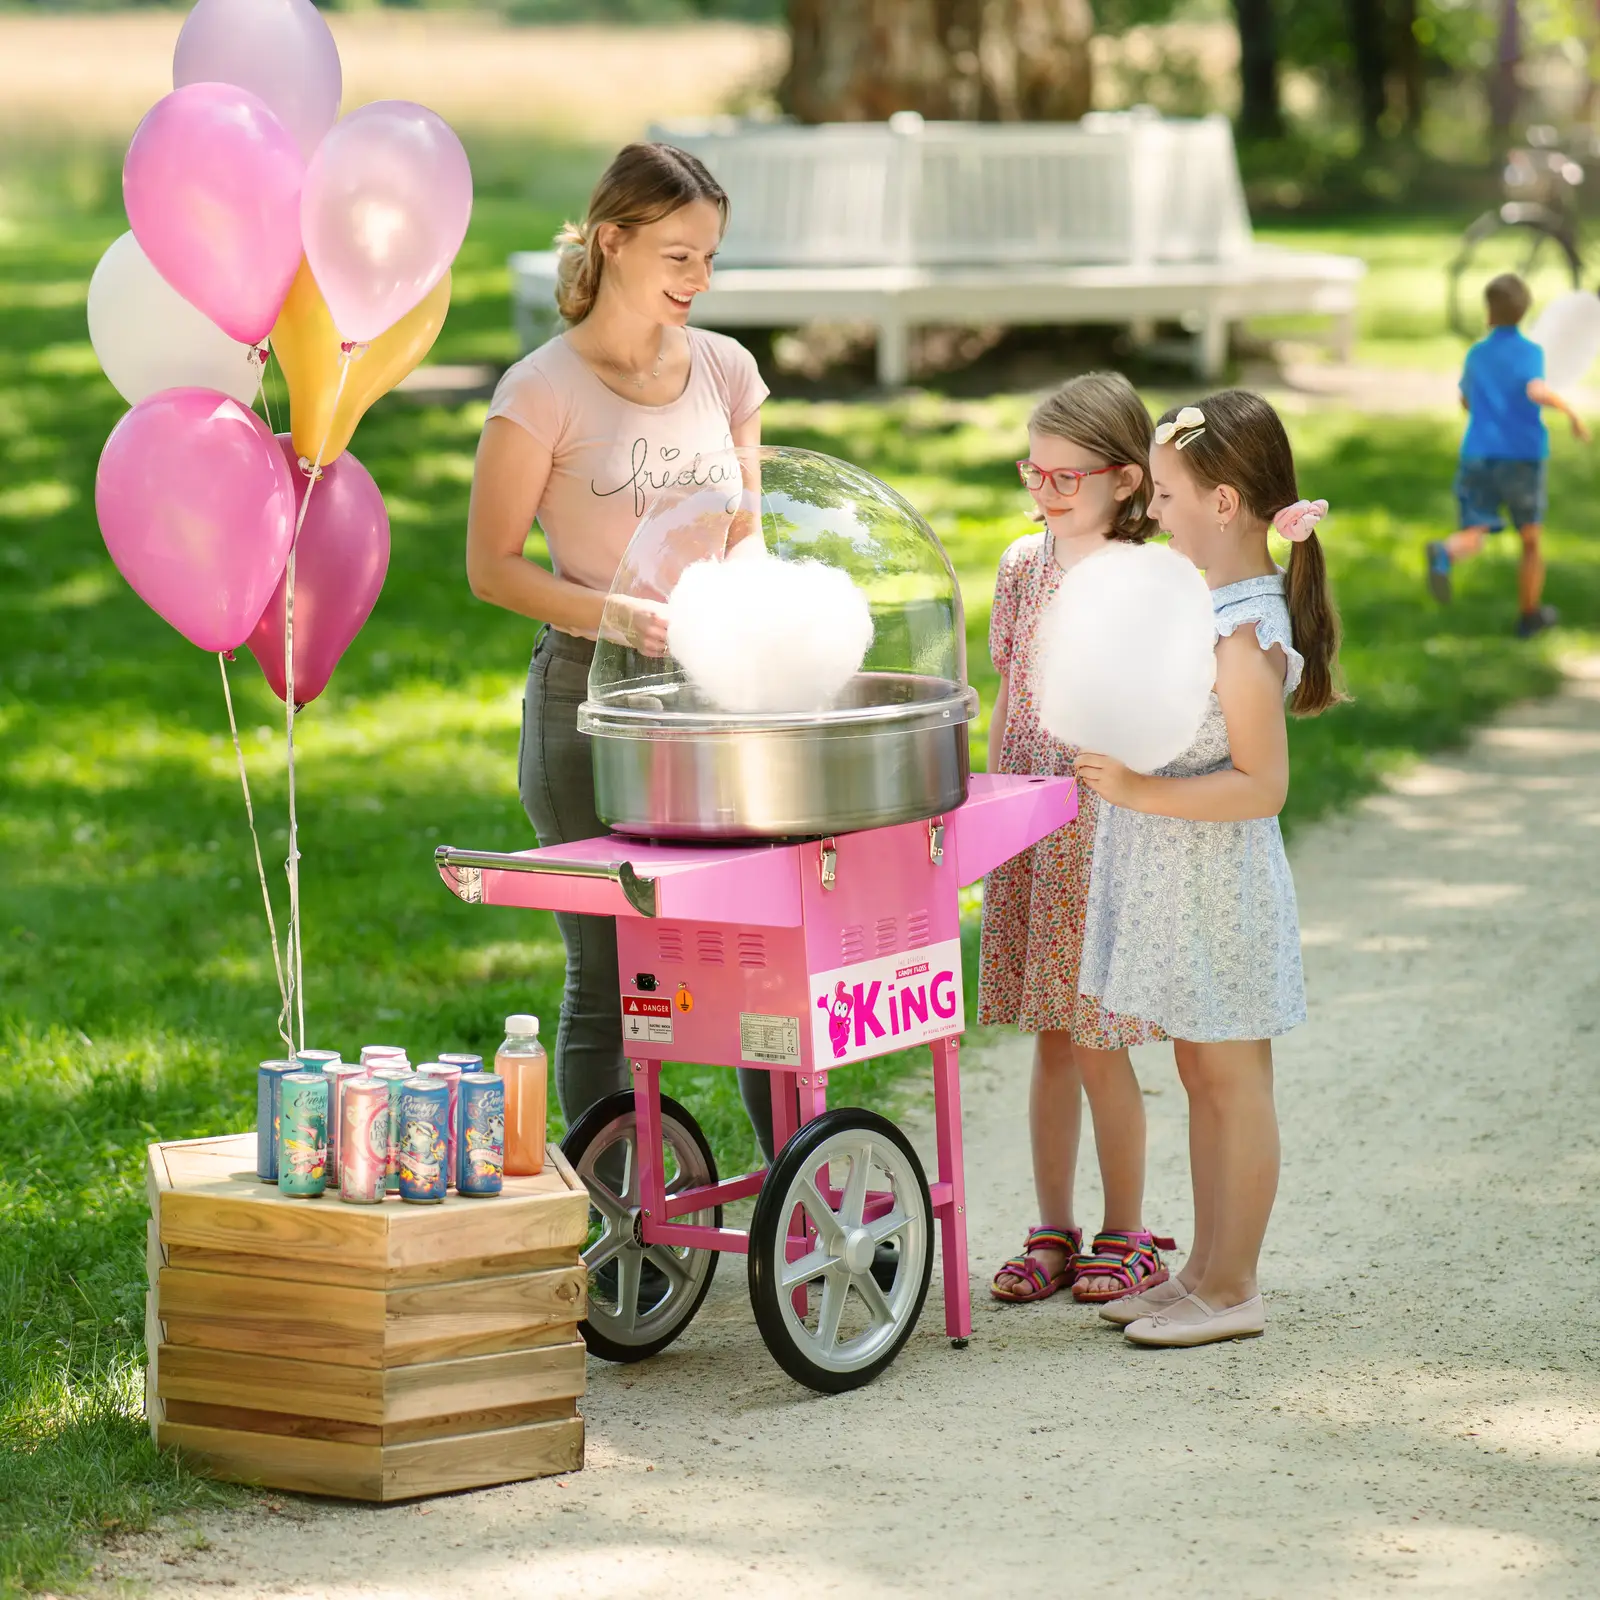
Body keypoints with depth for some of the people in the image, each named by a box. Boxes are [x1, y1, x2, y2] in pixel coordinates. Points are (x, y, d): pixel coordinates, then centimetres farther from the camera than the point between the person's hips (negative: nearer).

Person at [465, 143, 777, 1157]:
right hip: (591, 696, -4)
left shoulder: (725, 370, 9)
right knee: (610, 978, 1)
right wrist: (617, 614, -20)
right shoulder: (546, 390, -6)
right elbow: (492, 566, -5)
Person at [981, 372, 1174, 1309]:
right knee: (1052, 1044, 10)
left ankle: (1126, 1236, 11)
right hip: (1028, 834, 5)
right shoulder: (1025, 565, 8)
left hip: (1104, 830, -5)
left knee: (1100, 1045, -1)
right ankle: (1054, 1232, 17)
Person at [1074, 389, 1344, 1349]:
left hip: (1218, 886, -10)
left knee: (1233, 1080, 0)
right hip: (1173, 879, 10)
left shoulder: (1246, 634, -22)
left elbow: (1262, 785, -24)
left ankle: (1232, 1290, 8)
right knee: (1201, 1075, 15)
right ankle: (1207, 1272, 24)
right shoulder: (1200, 600, 7)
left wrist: (1140, 792, -25)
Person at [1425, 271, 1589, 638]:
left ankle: (1443, 554, -43)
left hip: (1478, 455, 2)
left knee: (1471, 536, -8)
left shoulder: (1476, 355, 11)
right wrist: (1570, 411, -13)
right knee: (1531, 539, 16)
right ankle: (1529, 615, 26)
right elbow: (1536, 390, -24)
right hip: (1522, 456, -2)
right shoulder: (1530, 352, -4)